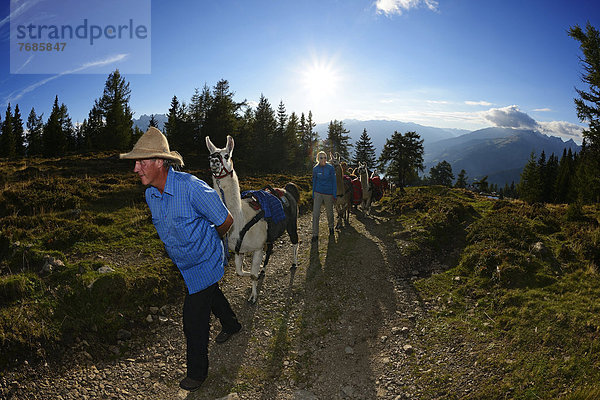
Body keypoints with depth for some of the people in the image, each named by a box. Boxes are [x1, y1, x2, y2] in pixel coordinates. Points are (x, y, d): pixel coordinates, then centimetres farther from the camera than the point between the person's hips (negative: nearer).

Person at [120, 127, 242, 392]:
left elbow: (225, 221, -19)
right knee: (211, 294, 28)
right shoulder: (150, 194, -6)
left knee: (194, 318, 0)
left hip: (204, 263, -7)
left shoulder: (192, 188, -32)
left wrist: (210, 240, 0)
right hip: (183, 263, 7)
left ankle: (197, 372, 24)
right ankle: (231, 325, 57)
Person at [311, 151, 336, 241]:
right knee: (315, 214, -7)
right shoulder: (315, 168, 0)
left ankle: (331, 227, 42)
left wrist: (334, 194, -3)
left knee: (329, 212, 14)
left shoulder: (330, 168, -6)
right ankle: (315, 234, 0)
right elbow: (314, 181, 10)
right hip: (318, 193, 1)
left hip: (328, 193, -1)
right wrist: (313, 195, 9)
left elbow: (333, 181, -1)